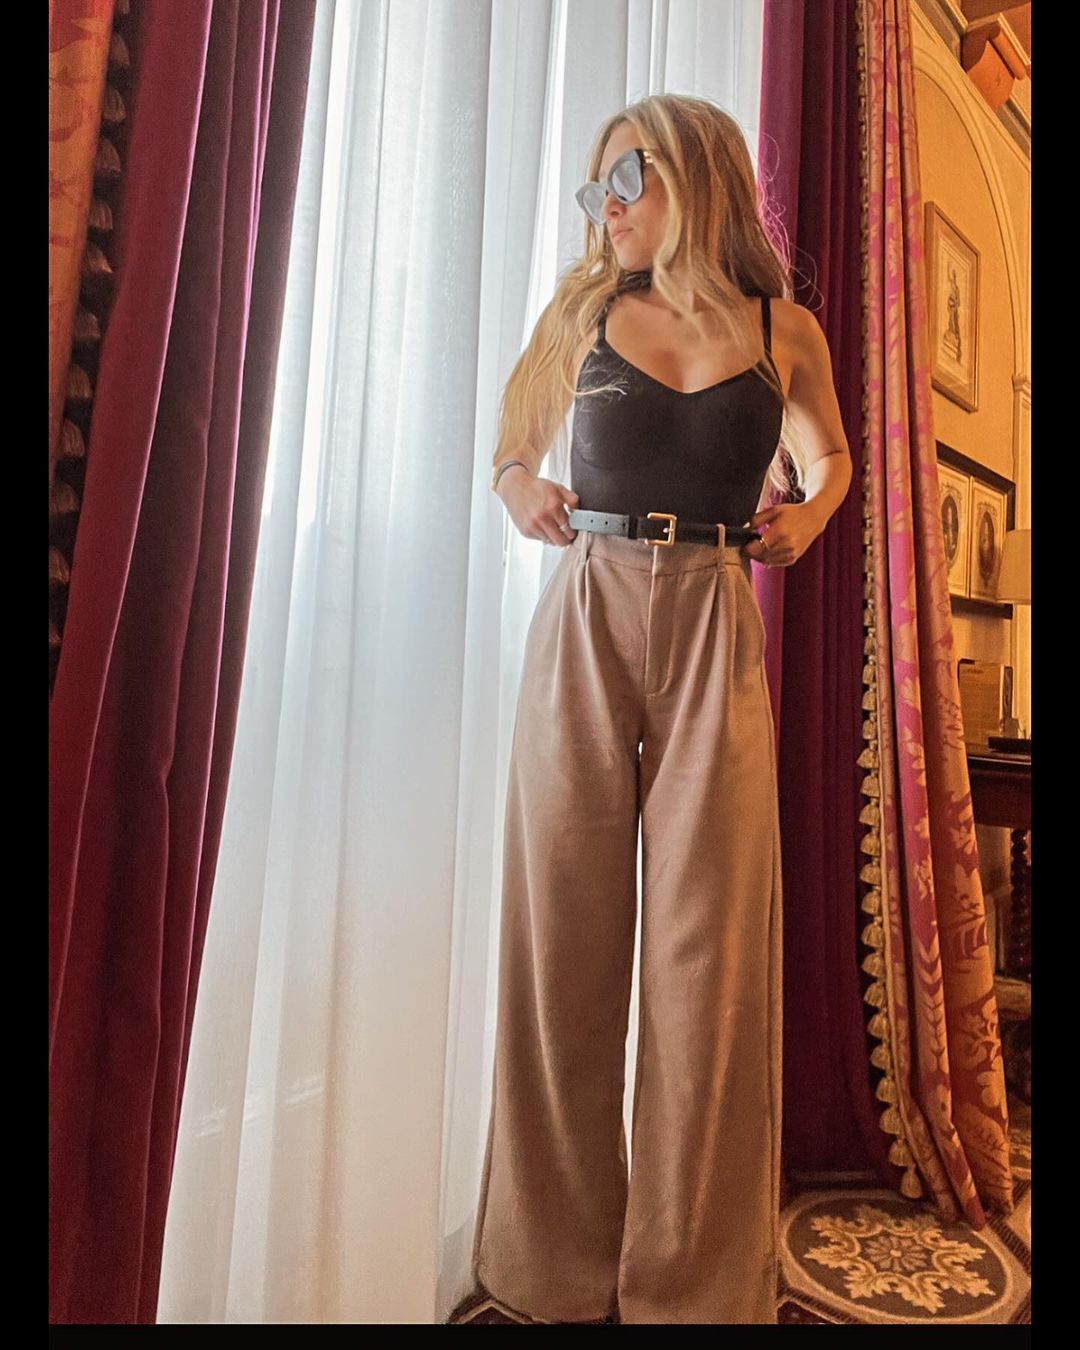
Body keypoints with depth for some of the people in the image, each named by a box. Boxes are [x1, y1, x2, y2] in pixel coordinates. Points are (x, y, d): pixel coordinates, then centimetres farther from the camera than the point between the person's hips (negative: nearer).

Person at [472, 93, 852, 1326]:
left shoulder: (783, 328, 11)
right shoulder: (583, 310, 13)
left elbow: (829, 454, 26)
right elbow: (514, 437, 23)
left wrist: (806, 516, 5)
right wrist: (516, 487, 1)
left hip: (714, 632, 0)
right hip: (583, 622, 1)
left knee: (709, 938, -2)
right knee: (566, 928, 1)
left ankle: (698, 1280, 18)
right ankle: (560, 1266, 21)